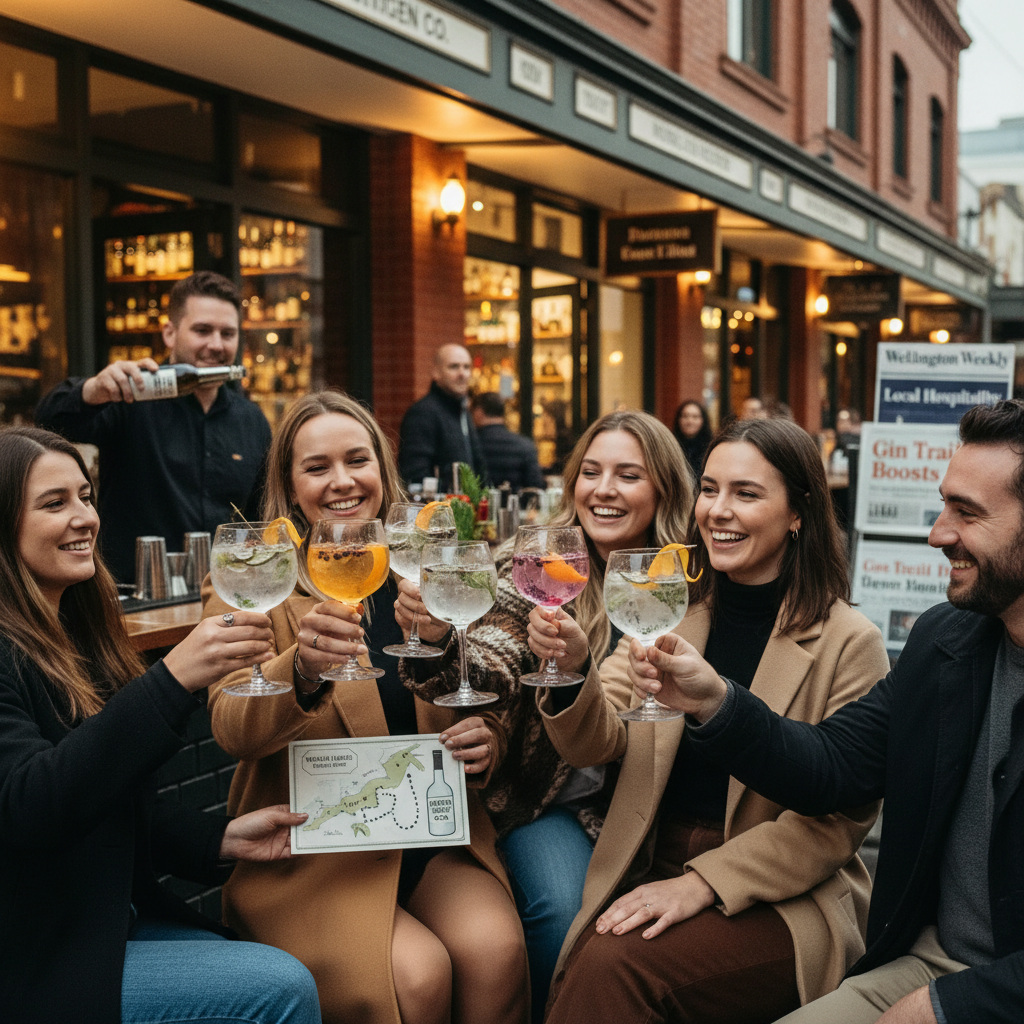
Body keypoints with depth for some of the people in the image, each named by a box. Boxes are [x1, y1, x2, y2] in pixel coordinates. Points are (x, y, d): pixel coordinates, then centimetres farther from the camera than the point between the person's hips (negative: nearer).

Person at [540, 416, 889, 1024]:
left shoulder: (849, 643, -7)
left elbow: (841, 818, -8)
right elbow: (598, 746, 5)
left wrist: (704, 882, -15)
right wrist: (572, 668, -16)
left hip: (781, 900, -3)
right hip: (649, 871, 4)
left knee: (616, 966, -27)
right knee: (594, 962, -26)